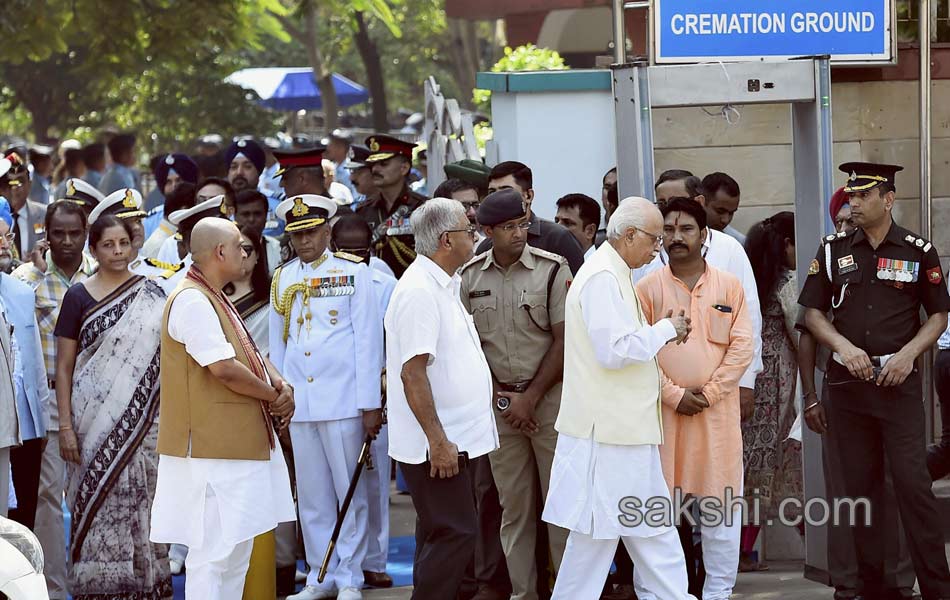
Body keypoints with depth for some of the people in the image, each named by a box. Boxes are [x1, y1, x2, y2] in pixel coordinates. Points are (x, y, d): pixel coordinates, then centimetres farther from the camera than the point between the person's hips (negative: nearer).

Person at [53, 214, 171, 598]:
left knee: (144, 504, 2)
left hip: (145, 421, 2)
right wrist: (65, 426, -7)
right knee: (100, 505, -2)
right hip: (96, 419, -2)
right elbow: (64, 366, 1)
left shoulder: (153, 296, 8)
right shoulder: (79, 297, 1)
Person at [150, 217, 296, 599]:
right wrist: (273, 396, -8)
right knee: (214, 552, -11)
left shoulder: (215, 300, 18)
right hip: (213, 451, -11)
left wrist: (282, 387, -1)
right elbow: (224, 368, -22)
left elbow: (252, 354, 19)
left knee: (238, 547, 15)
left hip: (241, 447, 11)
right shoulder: (192, 301, -15)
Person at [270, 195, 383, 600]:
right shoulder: (282, 280, 10)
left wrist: (370, 405, -6)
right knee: (312, 497, 7)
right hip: (298, 406, 4)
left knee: (349, 493, 1)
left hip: (343, 401, -4)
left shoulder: (354, 273, -1)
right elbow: (277, 347, 14)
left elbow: (368, 341, -2)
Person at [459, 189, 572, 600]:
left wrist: (530, 397, -7)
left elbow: (564, 341, -5)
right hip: (498, 399, 3)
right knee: (513, 505, 7)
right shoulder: (471, 276, 4)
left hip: (549, 394, -3)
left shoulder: (553, 269, -5)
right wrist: (499, 397, 0)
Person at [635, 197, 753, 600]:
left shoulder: (729, 287, 5)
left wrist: (709, 392, -9)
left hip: (717, 411, 1)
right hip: (662, 411, -1)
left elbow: (741, 348, 1)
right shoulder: (647, 289, 2)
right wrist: (674, 395, -11)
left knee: (720, 502, 4)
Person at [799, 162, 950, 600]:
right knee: (859, 486, 6)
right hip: (847, 381, 3)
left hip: (898, 381, -3)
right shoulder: (833, 251, 7)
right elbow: (813, 312, 9)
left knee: (913, 482, -11)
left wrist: (908, 354, -11)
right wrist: (843, 346, -9)